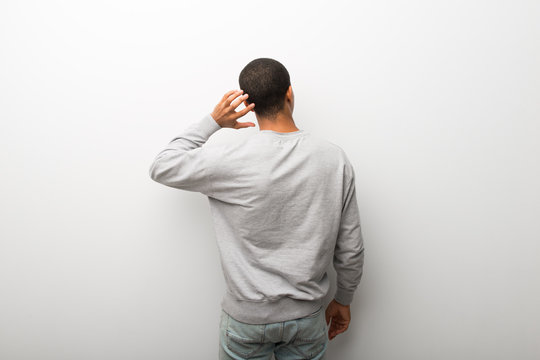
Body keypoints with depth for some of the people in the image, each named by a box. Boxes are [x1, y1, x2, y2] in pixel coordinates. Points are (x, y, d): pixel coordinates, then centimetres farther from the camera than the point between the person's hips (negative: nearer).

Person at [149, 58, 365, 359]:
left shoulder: (233, 160, -21)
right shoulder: (335, 158, -11)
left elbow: (162, 168, -4)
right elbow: (351, 249, -4)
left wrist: (211, 121, -7)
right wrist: (343, 301, 11)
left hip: (248, 316, -2)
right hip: (308, 315, 3)